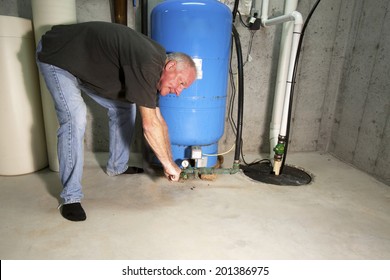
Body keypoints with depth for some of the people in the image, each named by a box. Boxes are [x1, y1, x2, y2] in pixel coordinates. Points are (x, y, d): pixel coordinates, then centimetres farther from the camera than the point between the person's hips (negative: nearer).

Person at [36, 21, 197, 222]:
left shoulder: (153, 69, -4)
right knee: (75, 118, -24)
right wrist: (168, 164, -21)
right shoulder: (146, 64, -34)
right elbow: (149, 126, -34)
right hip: (56, 56, -9)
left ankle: (117, 166, 21)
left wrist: (168, 162, 3)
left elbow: (158, 120, 1)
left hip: (88, 63, 9)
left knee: (124, 106, 5)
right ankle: (71, 197, -11)